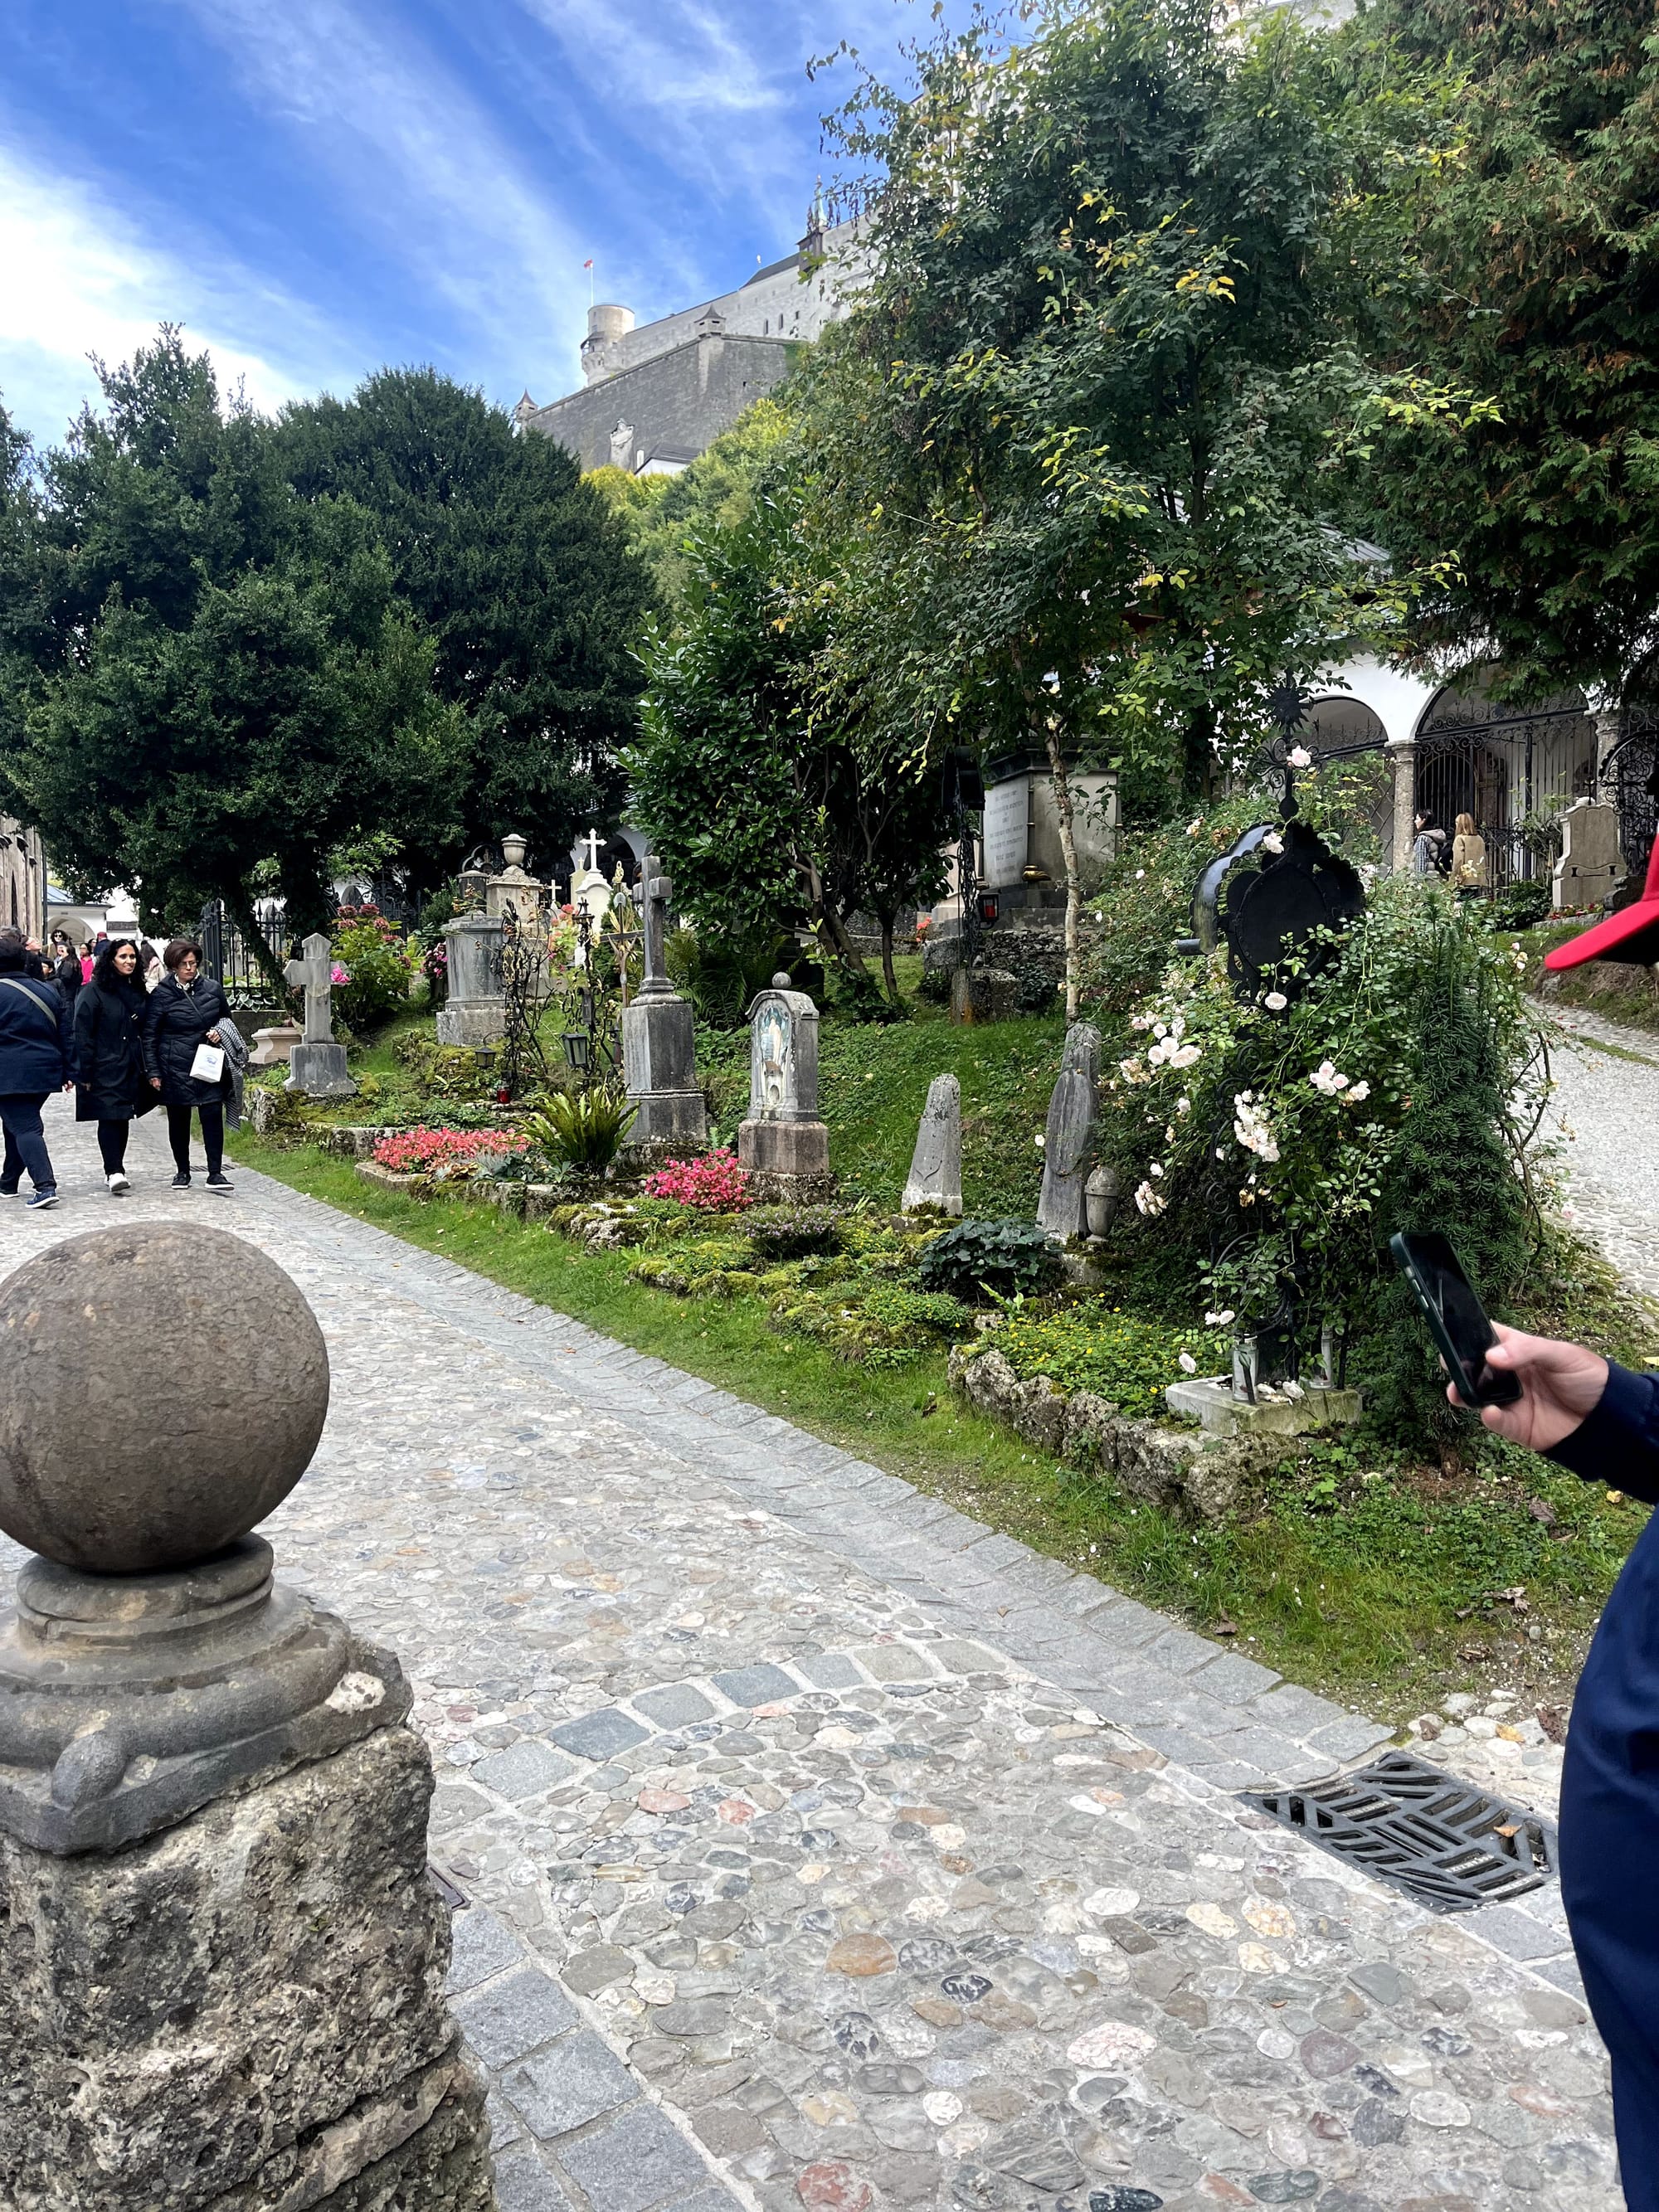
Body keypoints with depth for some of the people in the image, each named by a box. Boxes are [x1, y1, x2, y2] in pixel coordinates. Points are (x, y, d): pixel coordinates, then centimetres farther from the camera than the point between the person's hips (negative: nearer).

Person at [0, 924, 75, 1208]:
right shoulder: (48, 990, 10)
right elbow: (66, 1034, 12)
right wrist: (68, 1072, 15)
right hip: (45, 1071, 7)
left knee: (23, 1127, -6)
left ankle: (45, 1186, -19)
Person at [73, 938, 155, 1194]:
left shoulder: (139, 991, 11)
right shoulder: (94, 992, -7)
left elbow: (147, 1032, 15)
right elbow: (82, 1035, -9)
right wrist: (85, 1074, -13)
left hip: (131, 1068, 6)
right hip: (105, 1069, -6)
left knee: (123, 1118, 10)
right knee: (109, 1118, -10)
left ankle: (115, 1169, 19)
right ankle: (114, 1172, -13)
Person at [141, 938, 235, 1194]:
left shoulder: (212, 989, 4)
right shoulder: (161, 994, -3)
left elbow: (226, 1018, 21)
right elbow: (149, 1036, 0)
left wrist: (219, 1031, -1)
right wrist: (153, 1072, -3)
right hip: (175, 1068, -1)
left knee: (213, 1116, -7)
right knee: (179, 1120, 9)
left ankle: (215, 1173, -3)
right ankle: (182, 1171, 23)